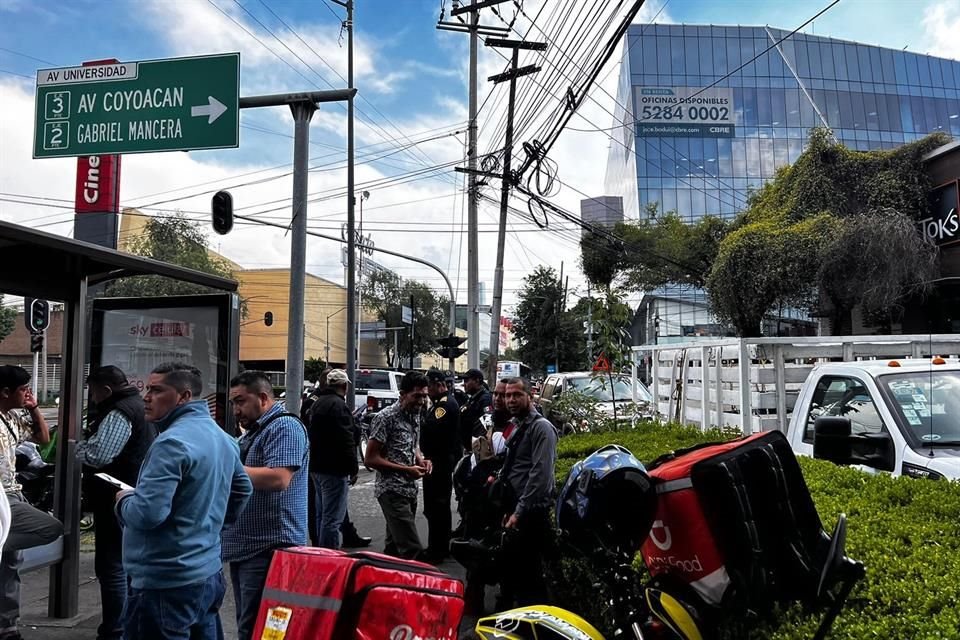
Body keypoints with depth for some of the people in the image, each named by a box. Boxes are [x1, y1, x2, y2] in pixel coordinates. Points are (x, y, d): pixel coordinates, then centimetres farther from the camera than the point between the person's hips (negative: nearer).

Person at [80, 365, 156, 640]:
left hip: (118, 501, -11)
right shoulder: (138, 405, 15)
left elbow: (97, 455, -26)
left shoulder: (119, 412, -17)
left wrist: (76, 446, -7)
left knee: (112, 566, -5)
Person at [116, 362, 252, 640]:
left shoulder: (172, 442, -20)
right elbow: (243, 488, 22)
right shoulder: (222, 437, 10)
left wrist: (124, 500, -5)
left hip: (166, 582, -9)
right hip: (209, 573, 9)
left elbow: (146, 514, -24)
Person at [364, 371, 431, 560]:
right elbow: (370, 459, -14)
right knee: (412, 549, -14)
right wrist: (406, 470, -17)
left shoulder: (415, 415, 10)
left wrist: (421, 460, 3)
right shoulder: (386, 418, -13)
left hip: (410, 490, 8)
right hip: (392, 491, -8)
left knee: (394, 546, 15)